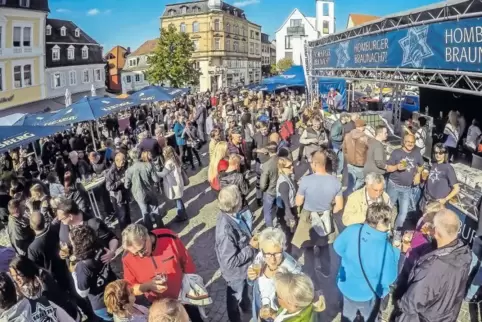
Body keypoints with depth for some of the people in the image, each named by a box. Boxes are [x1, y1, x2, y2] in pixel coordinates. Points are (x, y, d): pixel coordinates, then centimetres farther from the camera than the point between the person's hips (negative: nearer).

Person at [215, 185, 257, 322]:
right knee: (235, 298, 24)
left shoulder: (232, 214, -17)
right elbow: (230, 262, -34)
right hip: (236, 272, -7)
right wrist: (251, 247, -27)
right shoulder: (226, 231, -42)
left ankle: (246, 306, 66)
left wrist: (251, 238, -12)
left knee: (244, 289, 36)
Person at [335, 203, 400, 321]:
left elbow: (338, 248, -5)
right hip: (368, 294, -3)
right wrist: (395, 252, -11)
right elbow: (389, 279, -22)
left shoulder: (351, 230, -23)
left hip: (346, 286, 3)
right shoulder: (385, 249, -35)